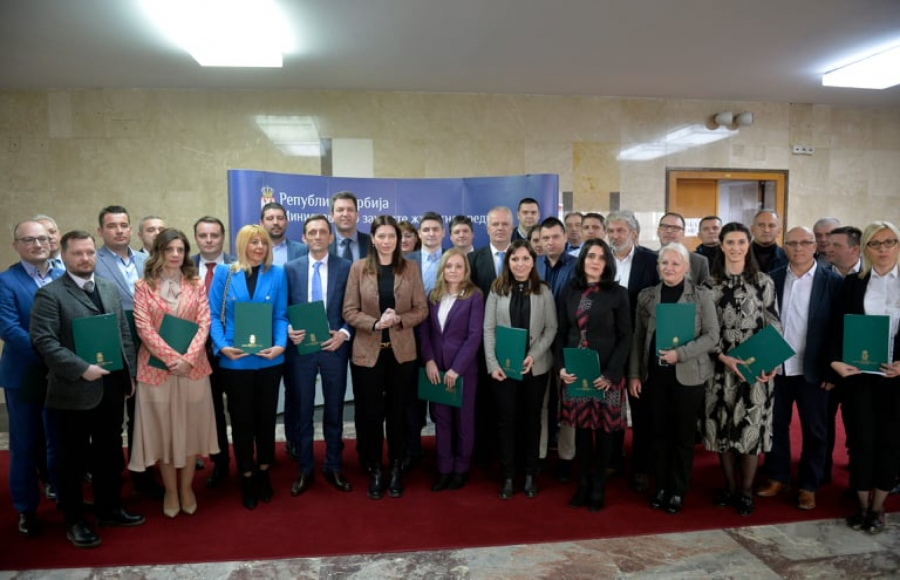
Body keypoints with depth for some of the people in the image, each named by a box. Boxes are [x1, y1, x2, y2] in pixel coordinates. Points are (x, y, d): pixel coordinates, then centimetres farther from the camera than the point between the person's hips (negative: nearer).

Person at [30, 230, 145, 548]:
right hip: (74, 391, -5)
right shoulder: (49, 294, -8)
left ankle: (109, 509, 32)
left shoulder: (110, 288, 12)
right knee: (74, 459, 9)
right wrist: (82, 369, -21)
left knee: (110, 454, 16)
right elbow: (43, 340, -17)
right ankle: (74, 521, 23)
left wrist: (130, 373, 9)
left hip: (112, 387, 6)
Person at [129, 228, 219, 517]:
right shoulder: (143, 286, 1)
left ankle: (186, 488, 23)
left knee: (191, 427, 8)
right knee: (163, 428, 7)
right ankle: (170, 491, 21)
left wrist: (188, 358, -14)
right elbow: (143, 327, -6)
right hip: (157, 366, -1)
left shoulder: (197, 286, 6)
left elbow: (204, 325, 0)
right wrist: (171, 357, -15)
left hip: (193, 366, 1)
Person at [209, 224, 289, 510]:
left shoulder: (277, 274, 0)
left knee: (266, 417, 14)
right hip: (235, 360, -1)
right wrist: (222, 346, -17)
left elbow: (281, 316, -1)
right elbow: (214, 315, -3)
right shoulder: (224, 273, -1)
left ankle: (264, 474, 32)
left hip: (268, 360, 1)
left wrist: (280, 345, -16)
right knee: (241, 419, 11)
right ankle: (247, 479, 26)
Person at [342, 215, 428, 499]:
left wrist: (398, 319, -18)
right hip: (367, 352, 0)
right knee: (369, 412, 6)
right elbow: (349, 311, -4)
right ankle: (374, 469, 23)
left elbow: (422, 310, 0)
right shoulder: (359, 267, -1)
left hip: (401, 351, 1)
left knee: (397, 411, 10)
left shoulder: (411, 268, 2)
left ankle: (396, 468, 26)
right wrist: (375, 323, -19)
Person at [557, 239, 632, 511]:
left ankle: (598, 488, 19)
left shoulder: (618, 294, -2)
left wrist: (610, 373, -15)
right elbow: (561, 334, 7)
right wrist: (561, 366, -7)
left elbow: (625, 338, -5)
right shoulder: (569, 292, 6)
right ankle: (583, 485, 21)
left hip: (606, 374, -2)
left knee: (603, 429, 6)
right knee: (581, 428, 8)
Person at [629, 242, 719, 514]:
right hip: (654, 375, 2)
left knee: (683, 435, 8)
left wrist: (680, 353, -18)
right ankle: (661, 487, 24)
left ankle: (678, 491, 22)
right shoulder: (646, 296, 5)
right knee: (658, 433, 9)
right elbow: (638, 338, 6)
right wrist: (634, 374, 2)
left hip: (688, 376, -2)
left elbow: (712, 335, -7)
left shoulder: (701, 295, -2)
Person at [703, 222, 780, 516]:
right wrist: (724, 357, -13)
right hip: (721, 366, 1)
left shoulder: (763, 282, 1)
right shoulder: (710, 282, 2)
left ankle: (746, 491, 20)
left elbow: (774, 326, 1)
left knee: (752, 426, 3)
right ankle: (729, 486, 26)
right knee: (723, 426, 8)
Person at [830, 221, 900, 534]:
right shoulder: (852, 283, 5)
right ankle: (862, 504, 21)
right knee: (860, 440, 4)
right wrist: (836, 361, -11)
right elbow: (838, 328, 2)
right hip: (859, 374, 0)